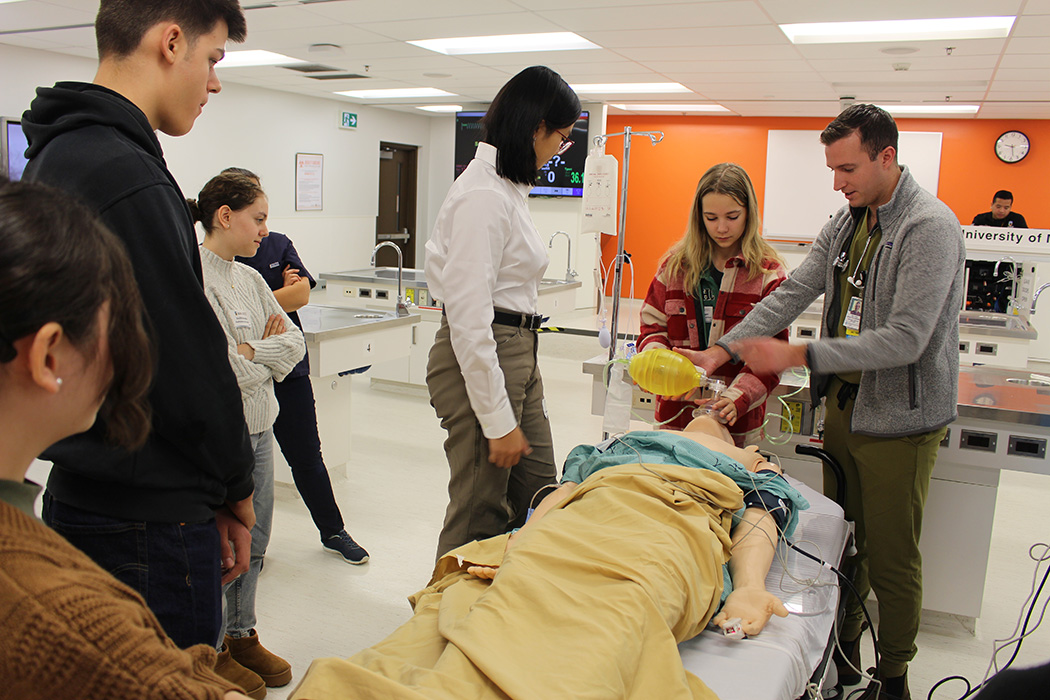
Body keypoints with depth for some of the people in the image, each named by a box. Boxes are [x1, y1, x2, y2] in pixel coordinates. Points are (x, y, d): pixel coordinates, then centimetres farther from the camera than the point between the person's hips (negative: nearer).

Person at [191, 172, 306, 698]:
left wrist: (251, 350, -11)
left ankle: (242, 636, 34)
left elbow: (295, 342, 6)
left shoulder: (249, 278, 9)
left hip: (259, 428, 8)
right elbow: (224, 373, -22)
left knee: (253, 541, 17)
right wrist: (269, 351, -7)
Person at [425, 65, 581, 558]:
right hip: (477, 360, -10)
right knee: (479, 517, 3)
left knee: (538, 501, 17)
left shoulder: (509, 186, 13)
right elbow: (469, 317, -22)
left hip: (516, 354, 10)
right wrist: (498, 421, -20)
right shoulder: (483, 194, -18)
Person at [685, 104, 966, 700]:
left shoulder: (930, 226, -17)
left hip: (899, 418, -7)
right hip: (844, 405, 7)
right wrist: (721, 351, -8)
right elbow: (793, 294, 3)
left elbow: (905, 339, -25)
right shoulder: (847, 223, 7)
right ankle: (844, 651, 35)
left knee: (891, 557, 5)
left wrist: (798, 355, -26)